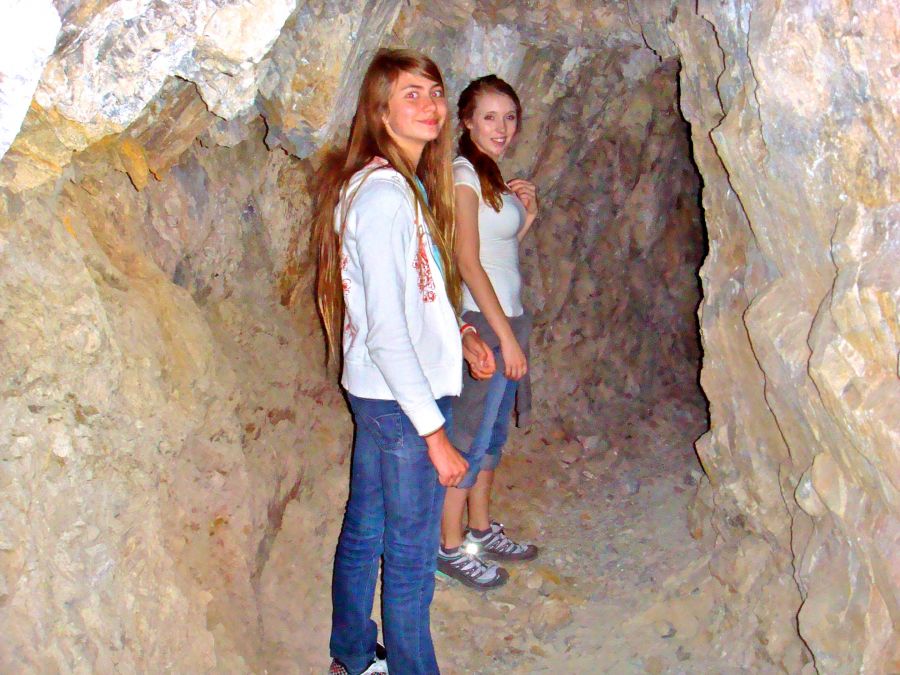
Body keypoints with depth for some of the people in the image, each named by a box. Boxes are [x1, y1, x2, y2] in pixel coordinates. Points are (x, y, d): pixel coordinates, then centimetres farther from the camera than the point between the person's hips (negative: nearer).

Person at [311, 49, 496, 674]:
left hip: (375, 390, 10)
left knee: (364, 531, 22)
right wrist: (434, 432, -21)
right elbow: (387, 331, -24)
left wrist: (459, 333, 10)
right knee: (410, 556, 6)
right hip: (403, 396, -10)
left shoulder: (400, 183, 9)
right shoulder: (384, 192, -21)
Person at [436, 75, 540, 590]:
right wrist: (506, 335, -19)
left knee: (493, 434, 17)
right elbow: (468, 262, -19)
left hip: (505, 317, 9)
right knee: (470, 438, 0)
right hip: (481, 321, -9)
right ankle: (451, 546, 14)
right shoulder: (464, 173, -13)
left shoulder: (492, 176, 14)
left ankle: (481, 530, 30)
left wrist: (528, 215, 2)